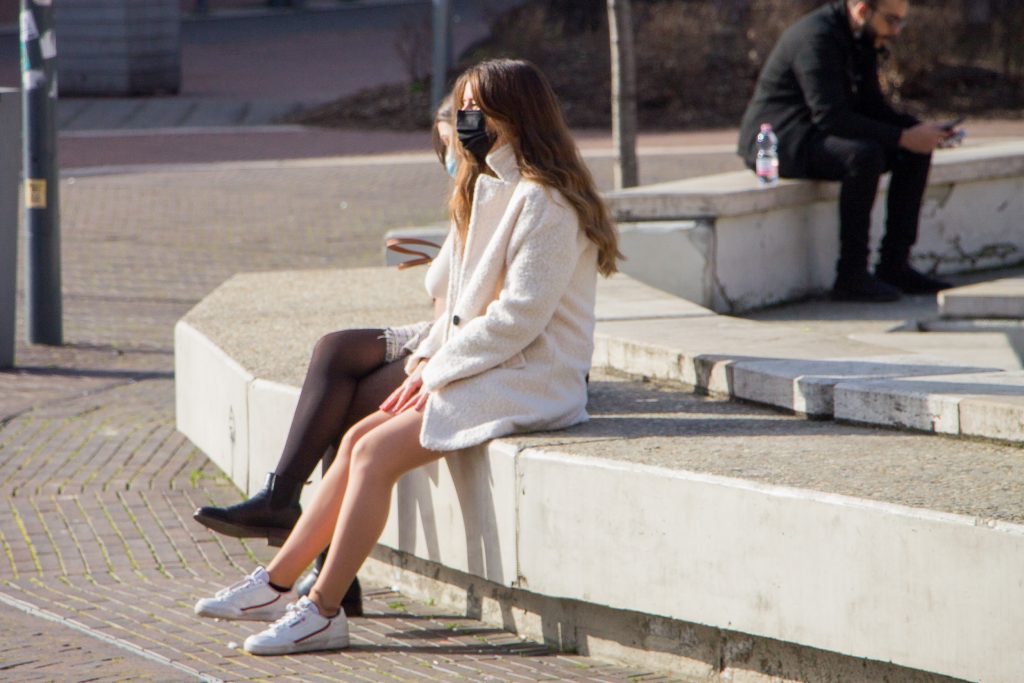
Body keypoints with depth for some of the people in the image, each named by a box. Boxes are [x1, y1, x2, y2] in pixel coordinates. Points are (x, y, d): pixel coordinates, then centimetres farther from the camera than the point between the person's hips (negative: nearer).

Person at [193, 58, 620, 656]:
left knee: (377, 453, -18)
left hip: (529, 383, -10)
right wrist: (426, 360, 3)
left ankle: (322, 612, -15)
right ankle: (278, 583, 2)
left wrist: (438, 373, -15)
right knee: (359, 439, 0)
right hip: (488, 372, 10)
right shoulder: (490, 191, 17)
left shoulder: (544, 202, -16)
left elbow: (518, 315, -21)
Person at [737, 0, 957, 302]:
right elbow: (832, 117, -30)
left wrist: (919, 129, -6)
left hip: (816, 135, 10)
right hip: (779, 139, -10)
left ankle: (894, 264, -2)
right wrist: (902, 137, -29)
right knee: (864, 155, -34)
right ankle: (851, 276, -27)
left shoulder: (863, 40, 8)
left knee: (916, 152, -1)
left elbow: (872, 107, 13)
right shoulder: (817, 36, -23)